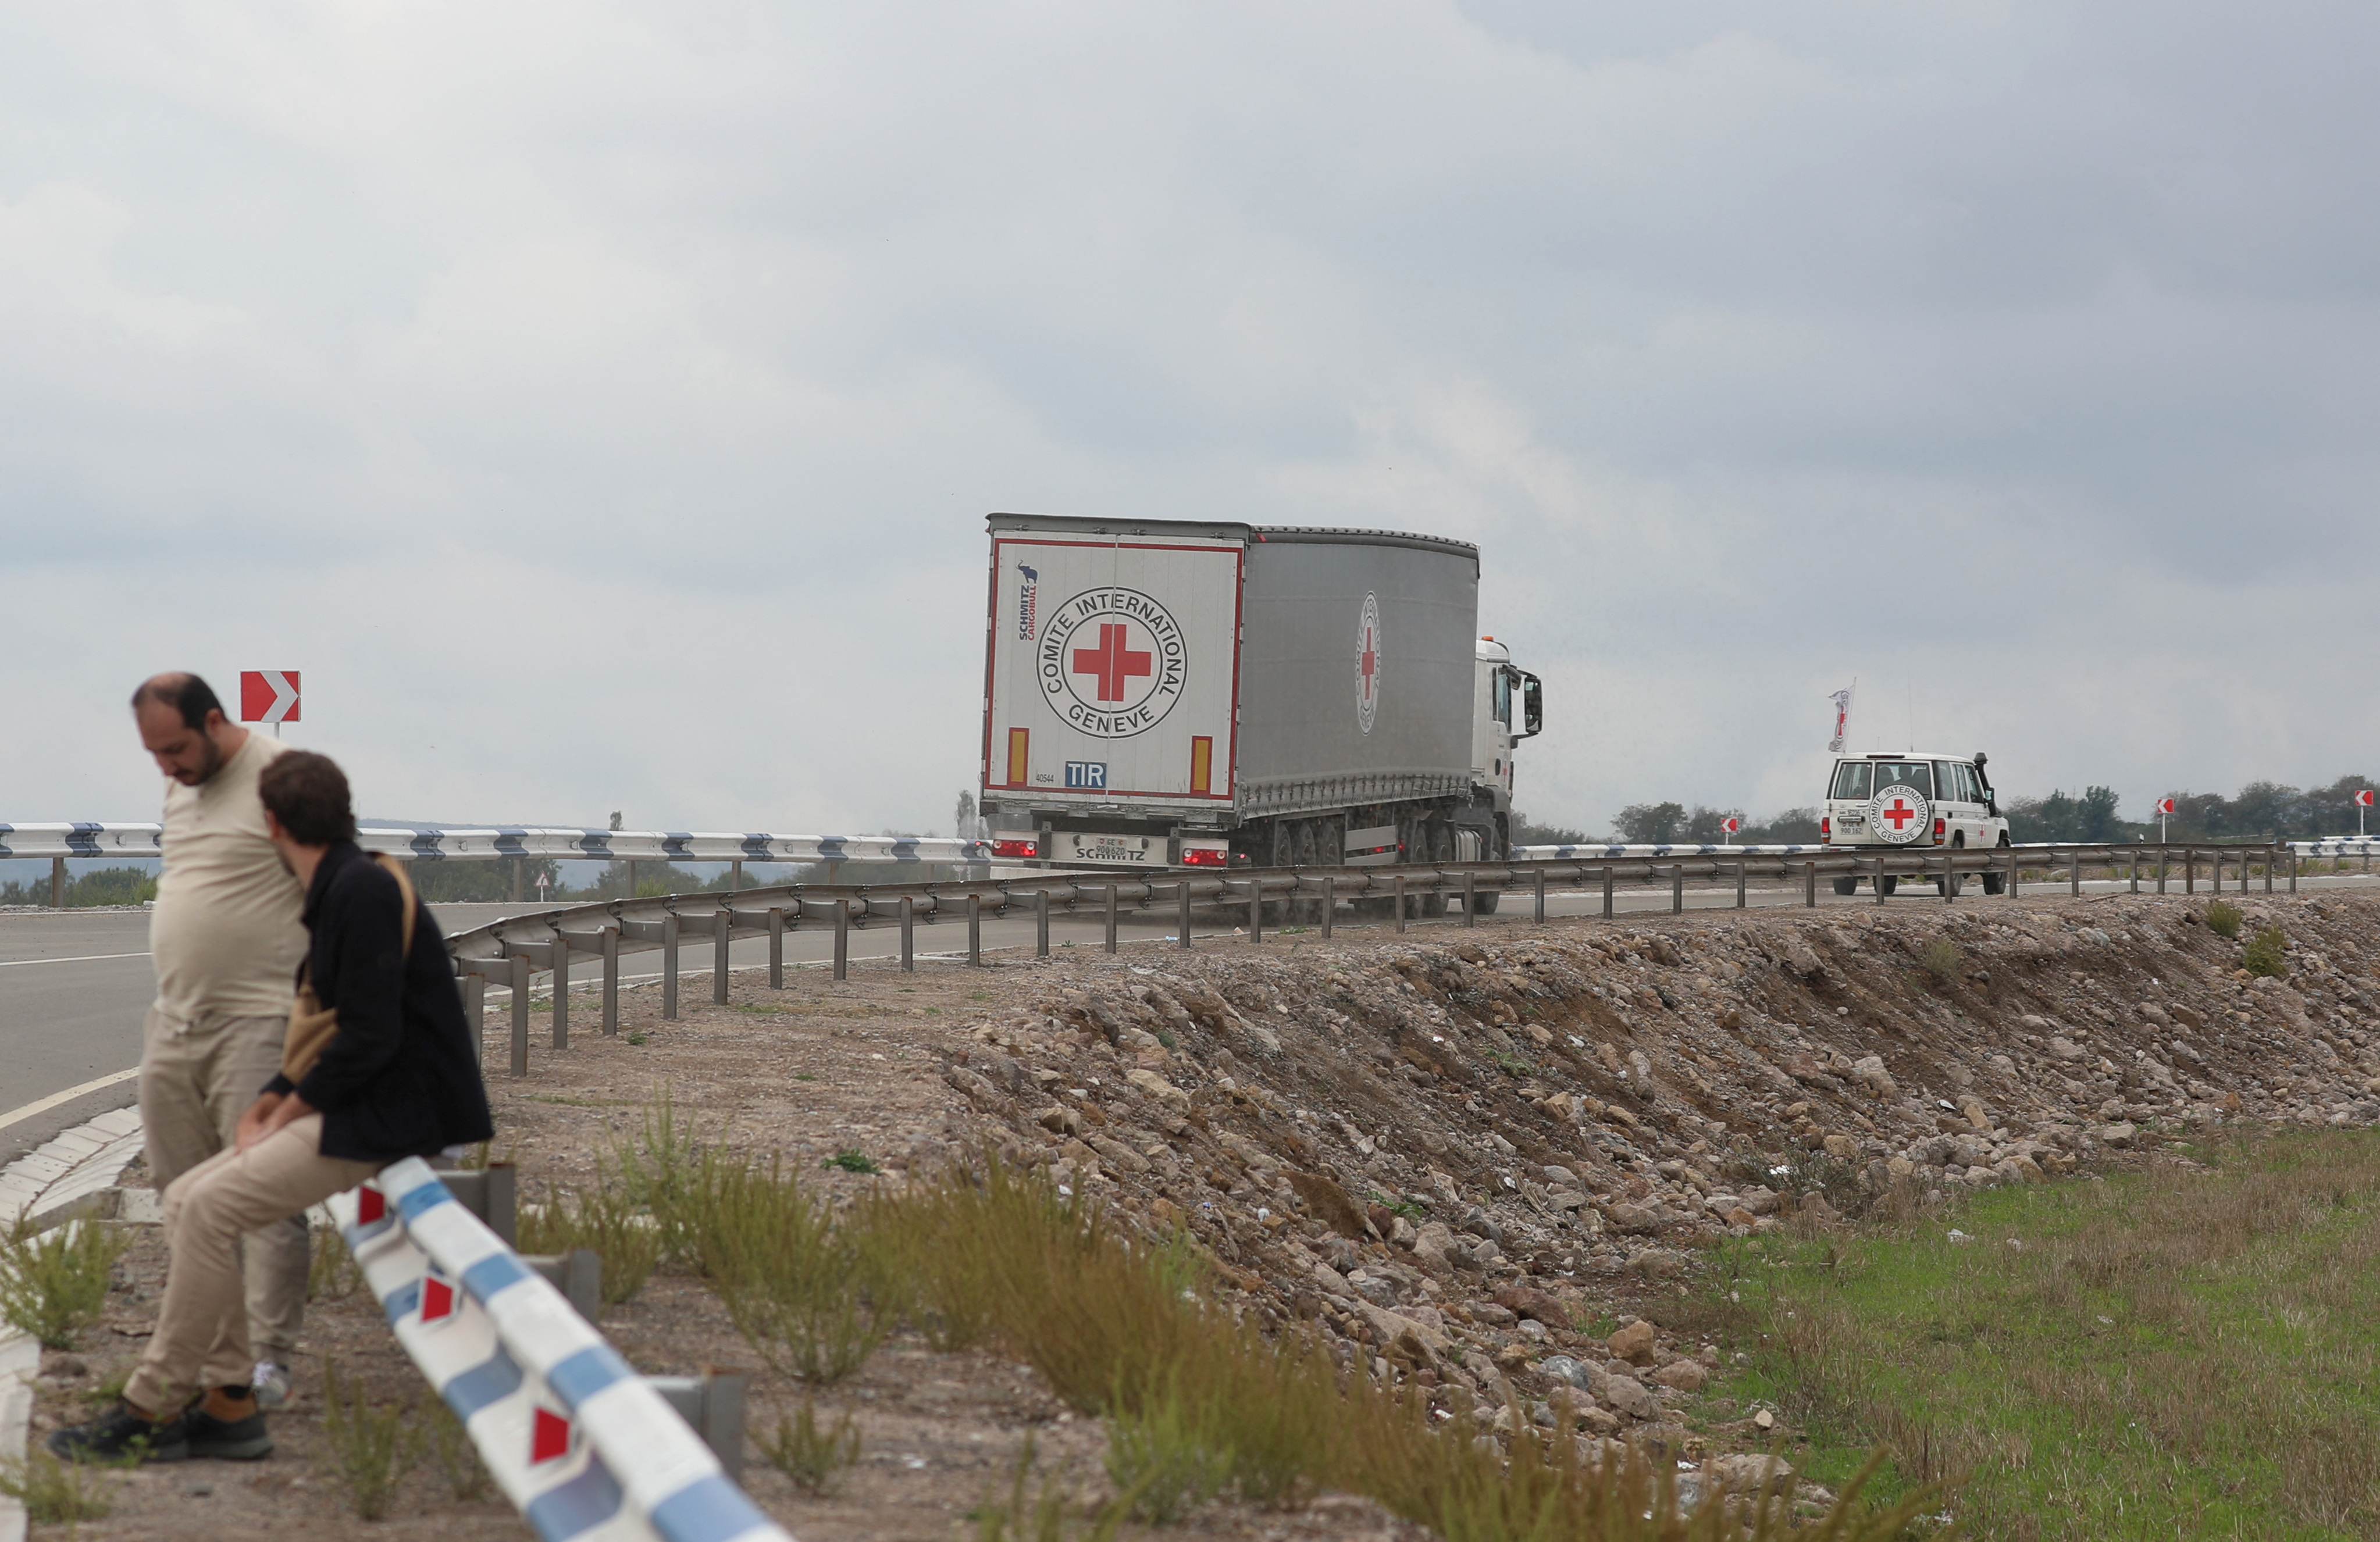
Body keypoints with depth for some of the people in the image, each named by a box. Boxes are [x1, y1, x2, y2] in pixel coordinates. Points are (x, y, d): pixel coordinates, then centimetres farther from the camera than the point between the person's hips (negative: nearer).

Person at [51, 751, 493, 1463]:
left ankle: (154, 1410, -9)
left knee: (211, 1209, -18)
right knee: (188, 1198, 4)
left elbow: (369, 1037, -22)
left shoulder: (363, 890, -16)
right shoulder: (339, 891, 16)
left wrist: (285, 1116, -13)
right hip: (361, 1106, 10)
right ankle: (226, 1402, 2)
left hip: (396, 1113, -10)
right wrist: (269, 1103, 6)